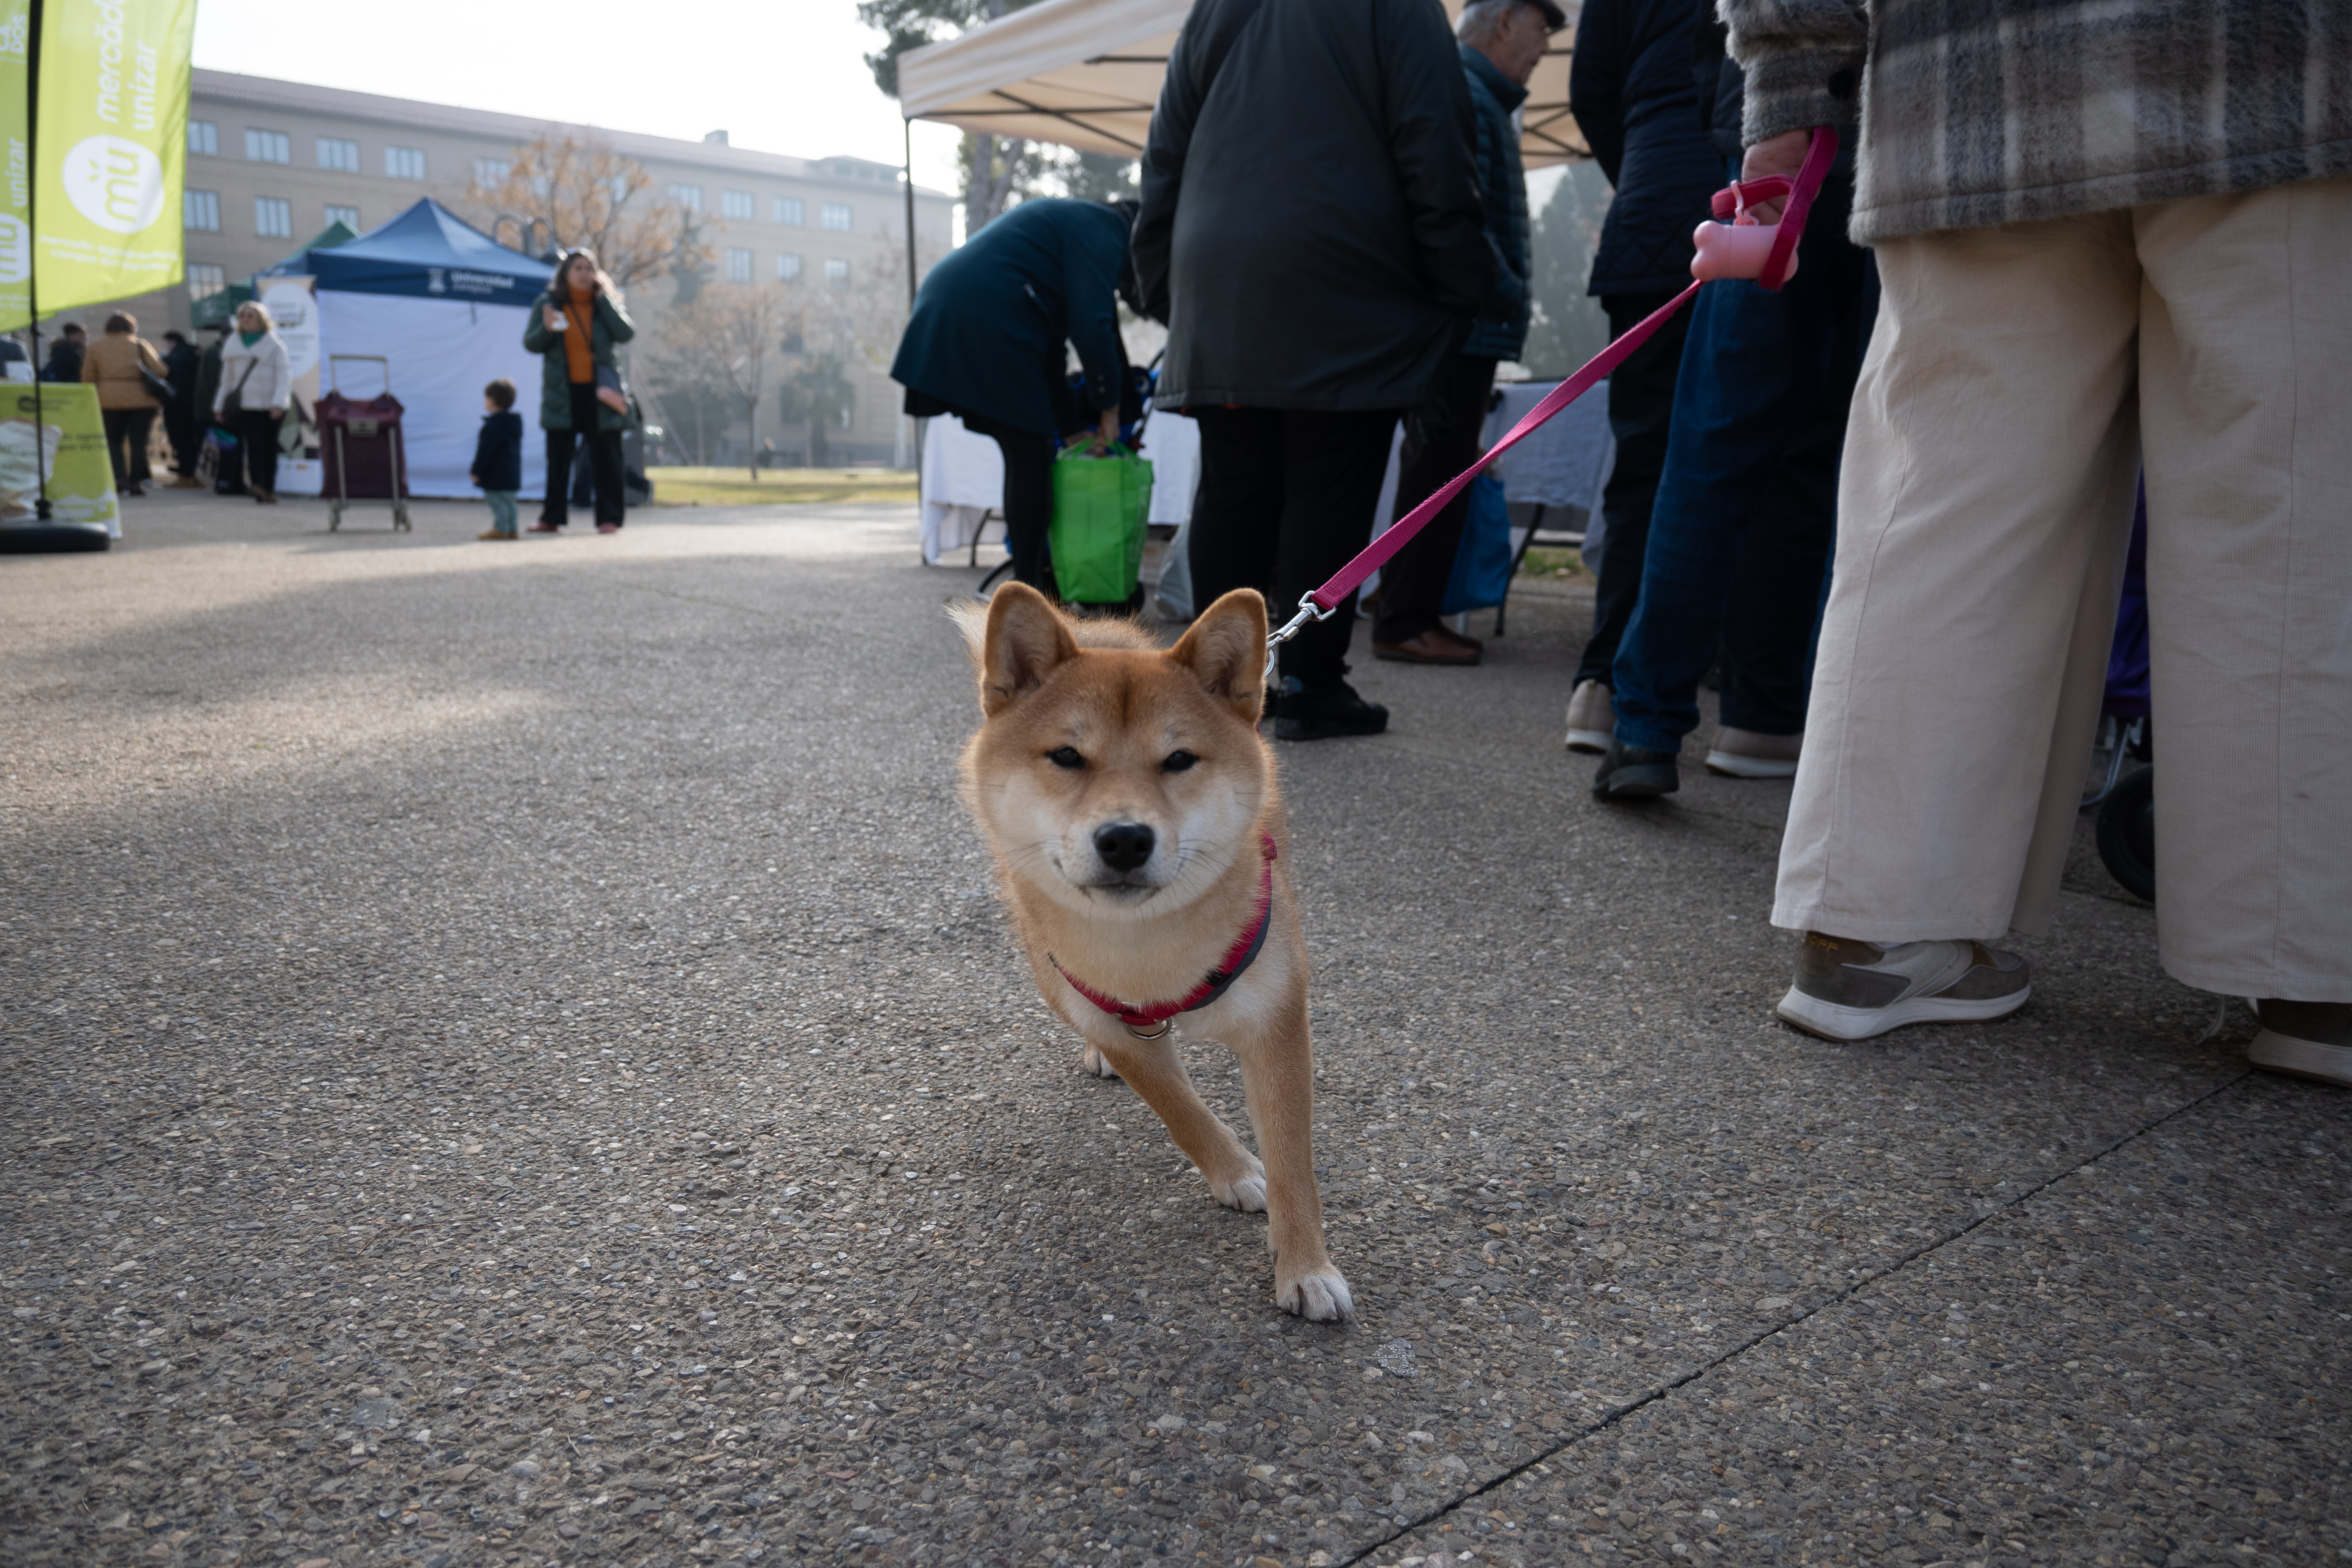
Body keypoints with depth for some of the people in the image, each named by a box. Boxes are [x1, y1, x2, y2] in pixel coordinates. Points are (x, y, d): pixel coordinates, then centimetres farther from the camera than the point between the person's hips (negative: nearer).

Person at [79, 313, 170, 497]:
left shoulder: (96, 347, 10)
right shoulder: (140, 344, 4)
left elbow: (87, 379, 9)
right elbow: (159, 370, -6)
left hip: (109, 400, 1)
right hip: (142, 399, -1)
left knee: (114, 441, 11)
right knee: (138, 441, 3)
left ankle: (120, 479, -5)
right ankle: (136, 482, -3)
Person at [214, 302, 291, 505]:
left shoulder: (274, 345, 5)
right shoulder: (234, 346, 17)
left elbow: (283, 375, -3)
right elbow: (227, 378, 22)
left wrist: (279, 402, -17)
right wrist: (220, 406, 18)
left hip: (270, 405, -2)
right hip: (245, 404, 2)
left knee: (270, 446, 2)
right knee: (254, 443, -15)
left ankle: (269, 489, 9)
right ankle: (257, 484, -24)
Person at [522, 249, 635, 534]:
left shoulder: (607, 303, 5)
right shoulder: (547, 304, 5)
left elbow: (627, 334, -11)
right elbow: (530, 344, 3)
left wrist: (604, 299, -12)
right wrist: (546, 329, -17)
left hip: (599, 392, -1)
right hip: (562, 394, 1)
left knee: (606, 458, 0)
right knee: (558, 458, 5)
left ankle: (610, 517, 5)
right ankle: (552, 518, 11)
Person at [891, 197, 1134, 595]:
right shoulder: (1101, 230, 2)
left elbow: (1050, 350, 31)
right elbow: (1091, 327, -11)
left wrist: (1074, 430, 30)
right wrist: (1109, 405, 2)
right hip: (988, 323, -10)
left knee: (1025, 455, 14)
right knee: (1030, 453, -3)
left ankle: (1031, 575, 20)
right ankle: (1029, 592, 0)